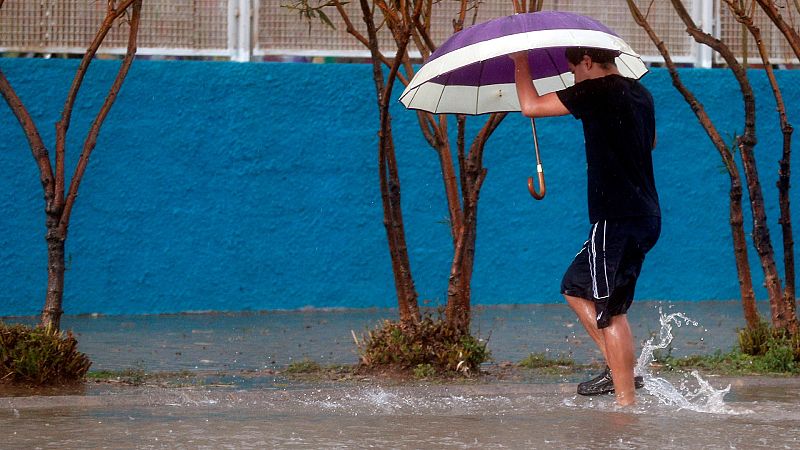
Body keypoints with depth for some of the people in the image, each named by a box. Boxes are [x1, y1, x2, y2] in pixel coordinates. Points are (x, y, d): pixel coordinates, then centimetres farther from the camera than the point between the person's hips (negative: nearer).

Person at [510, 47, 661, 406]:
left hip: (617, 220, -9)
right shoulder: (640, 94, 13)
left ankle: (626, 400, -4)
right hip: (646, 217, 9)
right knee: (576, 288, 19)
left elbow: (531, 106, -12)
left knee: (610, 311, -5)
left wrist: (520, 62, 4)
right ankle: (621, 370, 14)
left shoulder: (597, 91, -13)